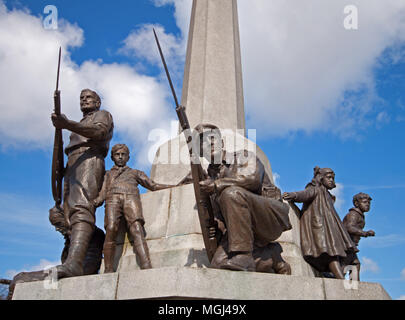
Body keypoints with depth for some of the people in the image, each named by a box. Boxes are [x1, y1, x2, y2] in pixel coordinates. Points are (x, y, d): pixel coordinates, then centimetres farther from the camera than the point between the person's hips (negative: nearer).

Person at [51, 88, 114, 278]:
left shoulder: (102, 115, 16)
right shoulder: (80, 126, 40)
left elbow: (100, 131, -9)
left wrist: (68, 124, -22)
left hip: (89, 161, -9)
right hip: (72, 167, 9)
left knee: (81, 209, -30)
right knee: (69, 217, -8)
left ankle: (73, 263, -50)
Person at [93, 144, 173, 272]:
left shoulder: (135, 173, 36)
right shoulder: (108, 174, 37)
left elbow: (153, 186, 29)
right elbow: (102, 194, 24)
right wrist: (94, 202, 1)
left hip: (131, 197, -1)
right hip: (112, 198, 1)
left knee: (136, 229, -27)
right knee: (111, 230, -26)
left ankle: (146, 267, -44)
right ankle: (108, 270, -31)